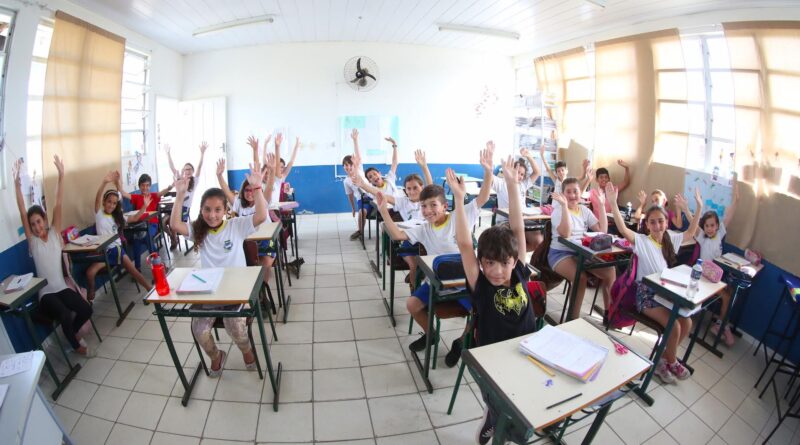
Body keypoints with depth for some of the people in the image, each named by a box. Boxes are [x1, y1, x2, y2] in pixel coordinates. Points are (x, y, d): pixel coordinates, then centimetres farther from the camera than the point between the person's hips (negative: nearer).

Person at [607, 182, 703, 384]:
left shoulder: (671, 239, 6)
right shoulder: (641, 241, -13)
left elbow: (691, 232, 21)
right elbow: (623, 229, -31)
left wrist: (699, 208, 12)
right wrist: (613, 203, -44)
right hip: (646, 293, -7)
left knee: (687, 323, -7)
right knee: (674, 326, -18)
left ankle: (663, 358, 14)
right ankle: (671, 361, 11)